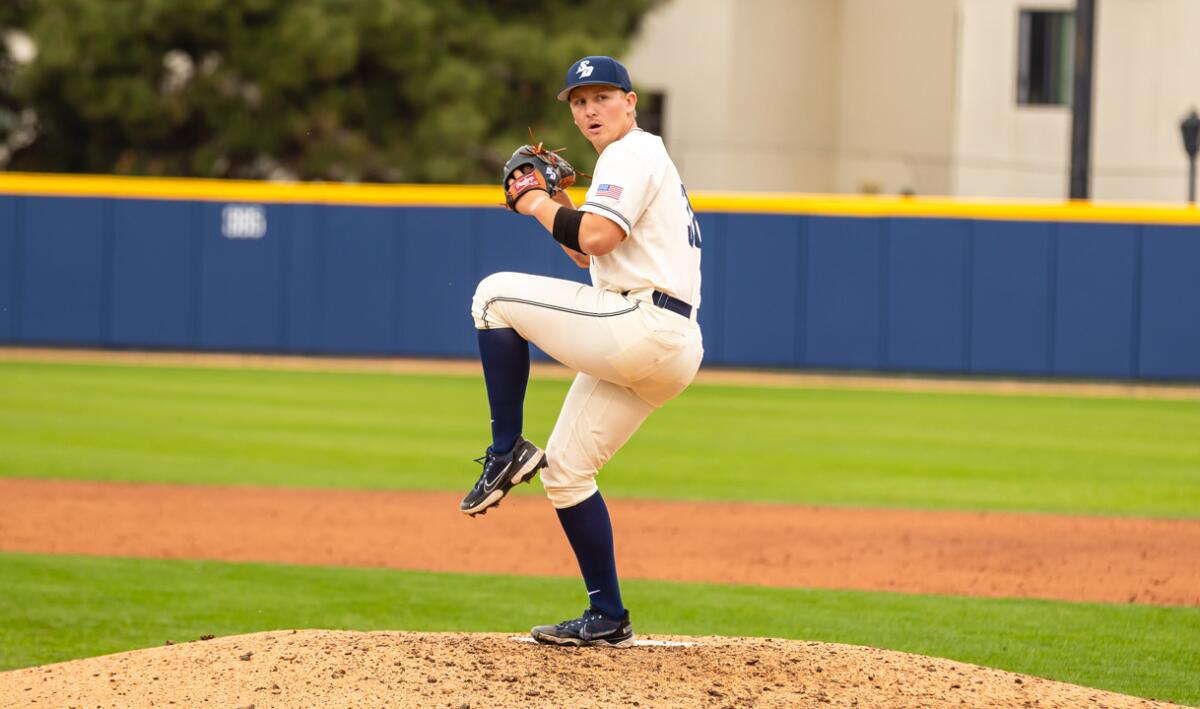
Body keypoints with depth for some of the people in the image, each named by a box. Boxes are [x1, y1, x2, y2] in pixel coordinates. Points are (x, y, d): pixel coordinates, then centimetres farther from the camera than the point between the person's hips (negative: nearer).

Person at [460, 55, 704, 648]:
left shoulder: (632, 154, -5)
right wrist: (551, 204, 20)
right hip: (665, 355, 10)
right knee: (565, 469, 13)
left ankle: (506, 452, -10)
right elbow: (592, 254, 31)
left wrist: (538, 204, -5)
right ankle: (607, 620, 14)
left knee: (495, 293, -8)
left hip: (643, 328, -10)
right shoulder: (643, 159, 28)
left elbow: (598, 237, -20)